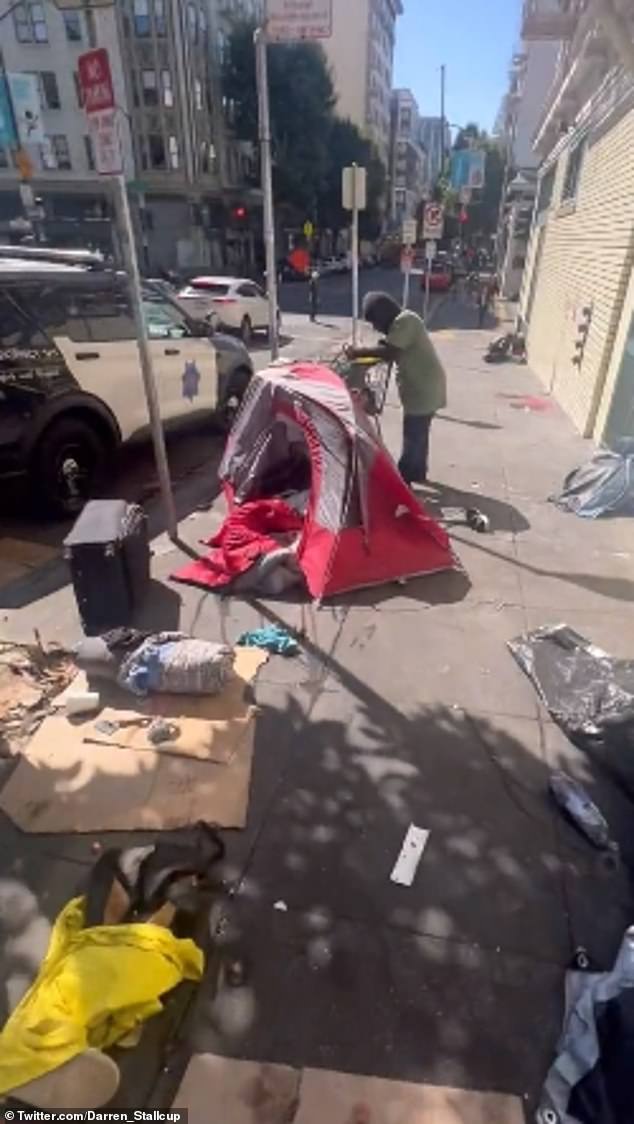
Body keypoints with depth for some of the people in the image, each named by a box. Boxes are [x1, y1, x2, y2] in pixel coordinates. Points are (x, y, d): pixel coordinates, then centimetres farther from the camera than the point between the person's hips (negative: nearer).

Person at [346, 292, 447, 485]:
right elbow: (393, 352, 14)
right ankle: (418, 472, 31)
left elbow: (390, 352, -28)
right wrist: (367, 353, -1)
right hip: (423, 386, 10)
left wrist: (360, 352, -20)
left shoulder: (404, 321, -18)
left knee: (412, 436, -3)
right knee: (418, 433, 19)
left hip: (423, 388, -10)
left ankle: (403, 479, 5)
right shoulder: (401, 321, 15)